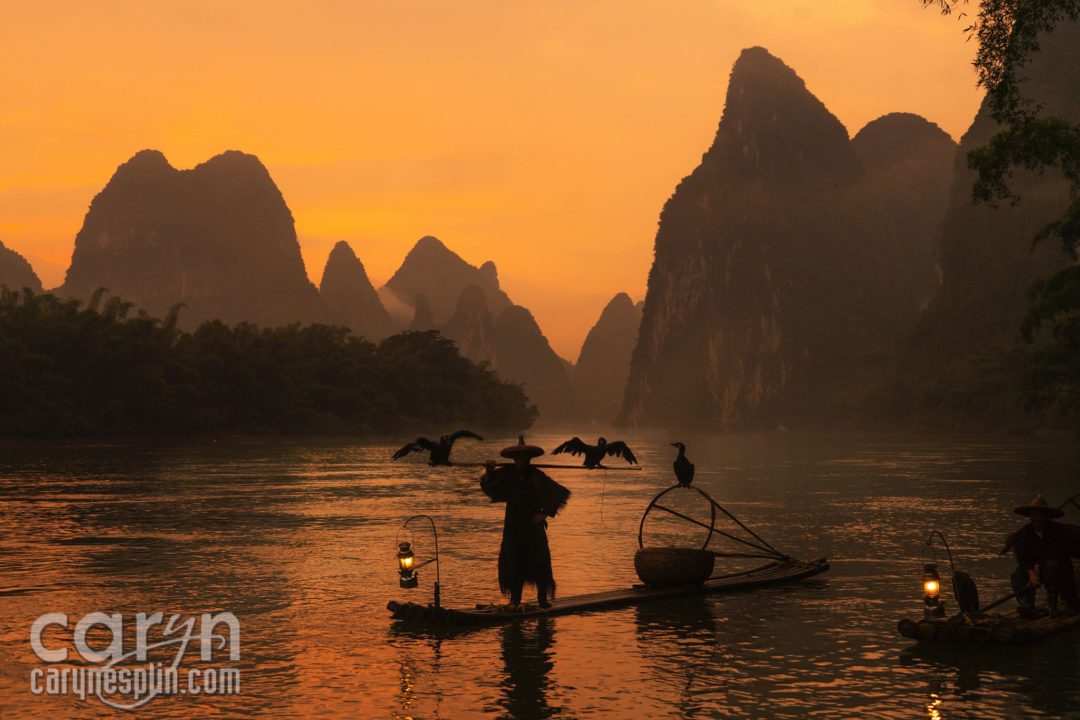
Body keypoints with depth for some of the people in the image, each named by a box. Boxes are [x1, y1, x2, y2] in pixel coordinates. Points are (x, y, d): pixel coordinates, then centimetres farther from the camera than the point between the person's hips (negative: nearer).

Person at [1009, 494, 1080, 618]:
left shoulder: (1057, 531, -6)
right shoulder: (1024, 533, 3)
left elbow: (1059, 555, -13)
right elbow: (1021, 557, -6)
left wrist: (1039, 566, -19)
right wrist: (1031, 572, -23)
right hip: (1032, 567, 3)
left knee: (1052, 566, -38)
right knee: (1017, 576, -26)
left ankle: (1053, 605, -35)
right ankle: (1027, 605, -47)